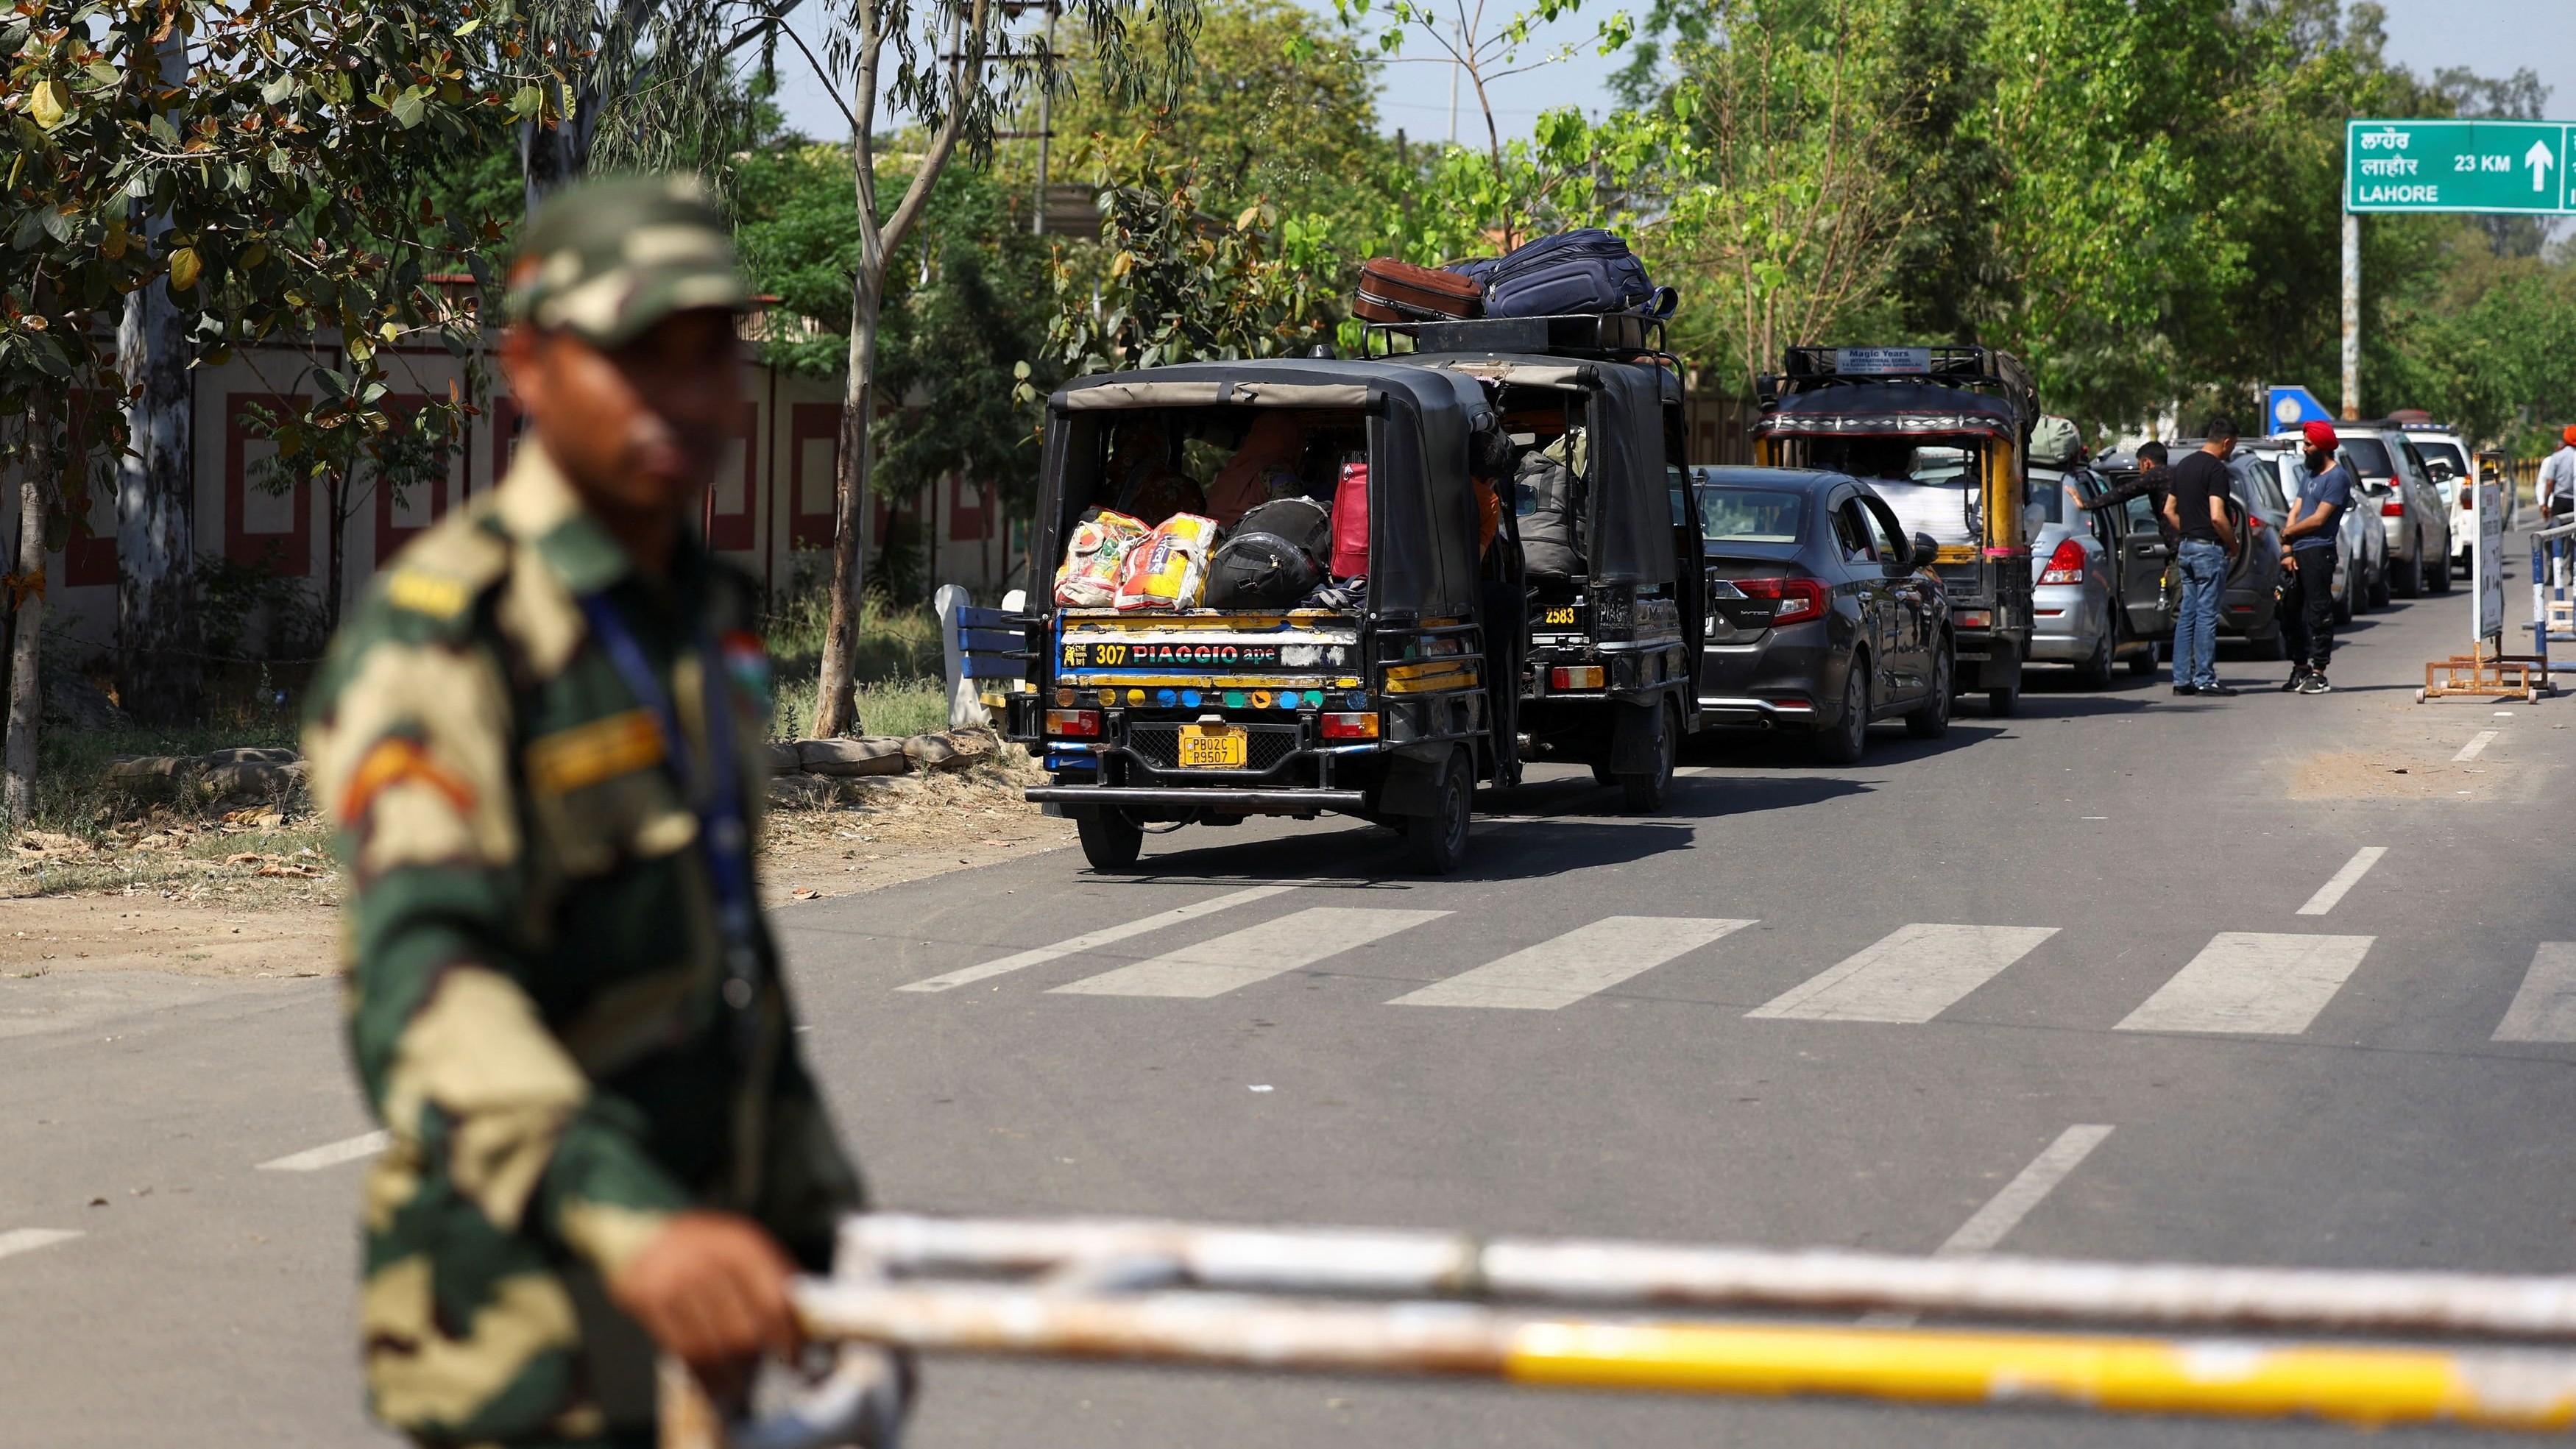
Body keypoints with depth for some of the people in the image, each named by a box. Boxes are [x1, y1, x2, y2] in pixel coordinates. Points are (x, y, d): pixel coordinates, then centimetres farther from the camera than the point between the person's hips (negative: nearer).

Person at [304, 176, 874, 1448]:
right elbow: (424, 981, -30)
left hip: (694, 1300, 8)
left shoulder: (709, 616, 13)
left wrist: (820, 1211, 22)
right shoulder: (439, 638, -15)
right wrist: (634, 1222, -44)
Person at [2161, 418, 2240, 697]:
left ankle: (2182, 679, 10)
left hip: (2186, 547, 8)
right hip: (2209, 548, -8)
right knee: (2206, 615, -5)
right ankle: (2205, 679, -4)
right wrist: (2233, 543, -7)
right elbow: (2217, 516, -21)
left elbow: (2169, 511, 16)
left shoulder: (2184, 465, 12)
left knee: (2187, 615, 10)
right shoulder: (2215, 468, -14)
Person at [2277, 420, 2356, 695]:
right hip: (2297, 552, 9)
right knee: (2293, 611, 10)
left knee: (2318, 612, -8)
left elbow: (2318, 519, -13)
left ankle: (2318, 674, -8)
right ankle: (2300, 669, 17)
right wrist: (2287, 550, 3)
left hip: (2318, 552, -9)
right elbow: (2295, 512, 15)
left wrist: (2288, 532, 0)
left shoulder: (2337, 477, -7)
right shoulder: (2311, 475, 21)